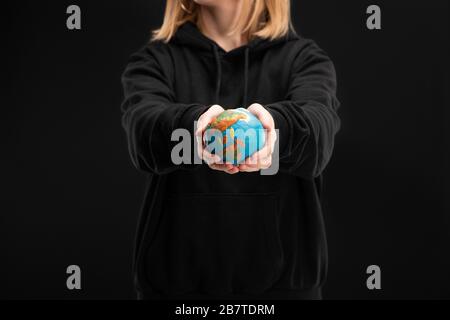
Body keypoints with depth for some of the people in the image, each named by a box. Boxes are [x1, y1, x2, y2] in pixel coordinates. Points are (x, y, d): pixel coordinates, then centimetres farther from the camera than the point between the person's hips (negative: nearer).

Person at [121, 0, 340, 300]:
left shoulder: (304, 58, 3)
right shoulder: (155, 60, 5)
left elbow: (318, 126, -17)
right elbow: (144, 128, -16)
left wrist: (275, 124, -39)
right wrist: (194, 124, -37)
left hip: (281, 277, 0)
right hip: (177, 277, 1)